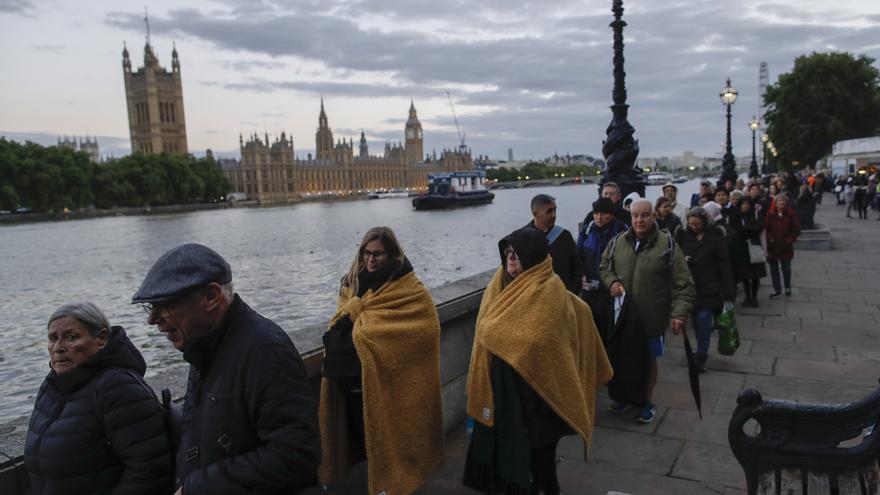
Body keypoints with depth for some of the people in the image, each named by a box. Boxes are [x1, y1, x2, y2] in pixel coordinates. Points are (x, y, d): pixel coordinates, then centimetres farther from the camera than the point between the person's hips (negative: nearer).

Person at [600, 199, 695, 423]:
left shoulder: (667, 245, -12)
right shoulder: (618, 242, -1)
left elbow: (683, 284, -11)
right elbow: (604, 267, 13)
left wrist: (679, 313, -19)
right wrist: (612, 281, -8)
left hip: (652, 316, -3)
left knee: (649, 359, 14)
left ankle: (647, 402, 33)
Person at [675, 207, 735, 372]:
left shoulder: (716, 237, -5)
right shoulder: (684, 236, 5)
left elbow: (724, 266, -7)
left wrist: (728, 294, -10)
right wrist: (681, 260, -10)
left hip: (708, 288, -4)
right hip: (690, 286, 4)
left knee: (704, 320, -8)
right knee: (696, 321, 8)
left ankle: (701, 357, -1)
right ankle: (702, 352, 22)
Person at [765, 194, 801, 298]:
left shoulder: (790, 213, -4)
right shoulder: (770, 213, -4)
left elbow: (796, 228, -1)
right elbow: (766, 228, -2)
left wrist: (790, 239, -6)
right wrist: (770, 238, -10)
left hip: (786, 246, -1)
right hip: (773, 246, 1)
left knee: (786, 268, 4)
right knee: (774, 269, 7)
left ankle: (788, 288, 26)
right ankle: (777, 290, 18)